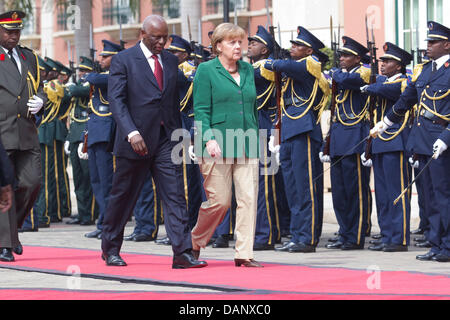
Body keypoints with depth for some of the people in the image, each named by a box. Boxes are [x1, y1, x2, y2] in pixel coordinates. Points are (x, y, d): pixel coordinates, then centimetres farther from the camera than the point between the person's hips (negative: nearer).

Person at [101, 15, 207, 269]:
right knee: (123, 196, 8)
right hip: (136, 140, -4)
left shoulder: (171, 61, 12)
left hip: (166, 140, 4)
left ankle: (183, 253, -11)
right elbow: (116, 99, -11)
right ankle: (110, 248, 24)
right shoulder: (123, 60, -3)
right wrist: (131, 133, -22)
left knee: (175, 195, -6)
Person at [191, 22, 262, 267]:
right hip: (217, 146, -5)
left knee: (249, 198, -5)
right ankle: (195, 242, 21)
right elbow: (201, 110, -6)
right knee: (219, 201, -3)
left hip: (246, 146, 5)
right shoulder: (206, 70, -1)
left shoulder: (247, 70, 14)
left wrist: (255, 139, 18)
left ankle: (244, 253, -1)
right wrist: (209, 139, -19)